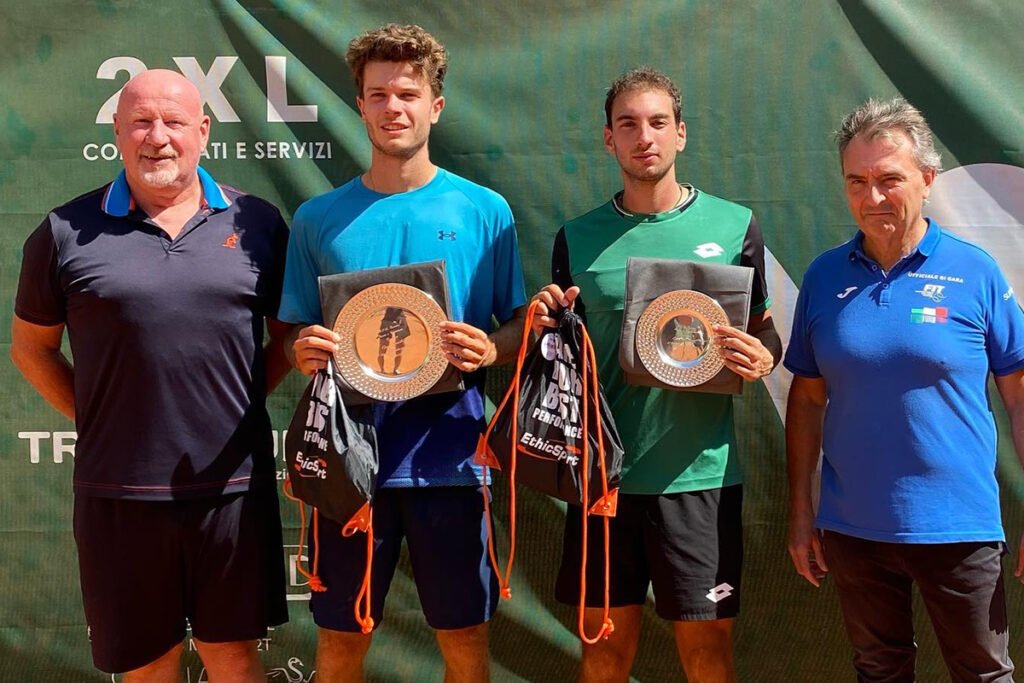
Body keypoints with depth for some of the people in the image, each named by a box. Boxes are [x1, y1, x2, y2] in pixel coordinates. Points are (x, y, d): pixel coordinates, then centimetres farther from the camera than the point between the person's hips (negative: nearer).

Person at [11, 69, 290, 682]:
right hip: (120, 491, 0)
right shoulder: (67, 233, 1)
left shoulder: (257, 223, 4)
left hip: (233, 483, 1)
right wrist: (93, 417, 2)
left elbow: (289, 332, 14)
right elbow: (31, 345, 11)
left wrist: (247, 401, 2)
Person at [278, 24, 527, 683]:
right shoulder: (319, 218, 5)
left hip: (447, 451, 0)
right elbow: (297, 336, 10)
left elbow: (521, 325, 6)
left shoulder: (484, 210, 2)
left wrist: (489, 351, -15)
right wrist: (306, 353, -12)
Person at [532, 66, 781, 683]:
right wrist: (546, 325, -8)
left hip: (700, 473, -2)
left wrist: (759, 359, -13)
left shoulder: (734, 226, 2)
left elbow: (765, 331, 10)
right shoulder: (579, 238, 7)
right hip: (602, 470, 2)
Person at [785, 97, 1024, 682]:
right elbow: (808, 399, 6)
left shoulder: (975, 271, -5)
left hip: (958, 527, -2)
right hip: (852, 528, 2)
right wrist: (801, 511, 4)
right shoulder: (825, 276, 1)